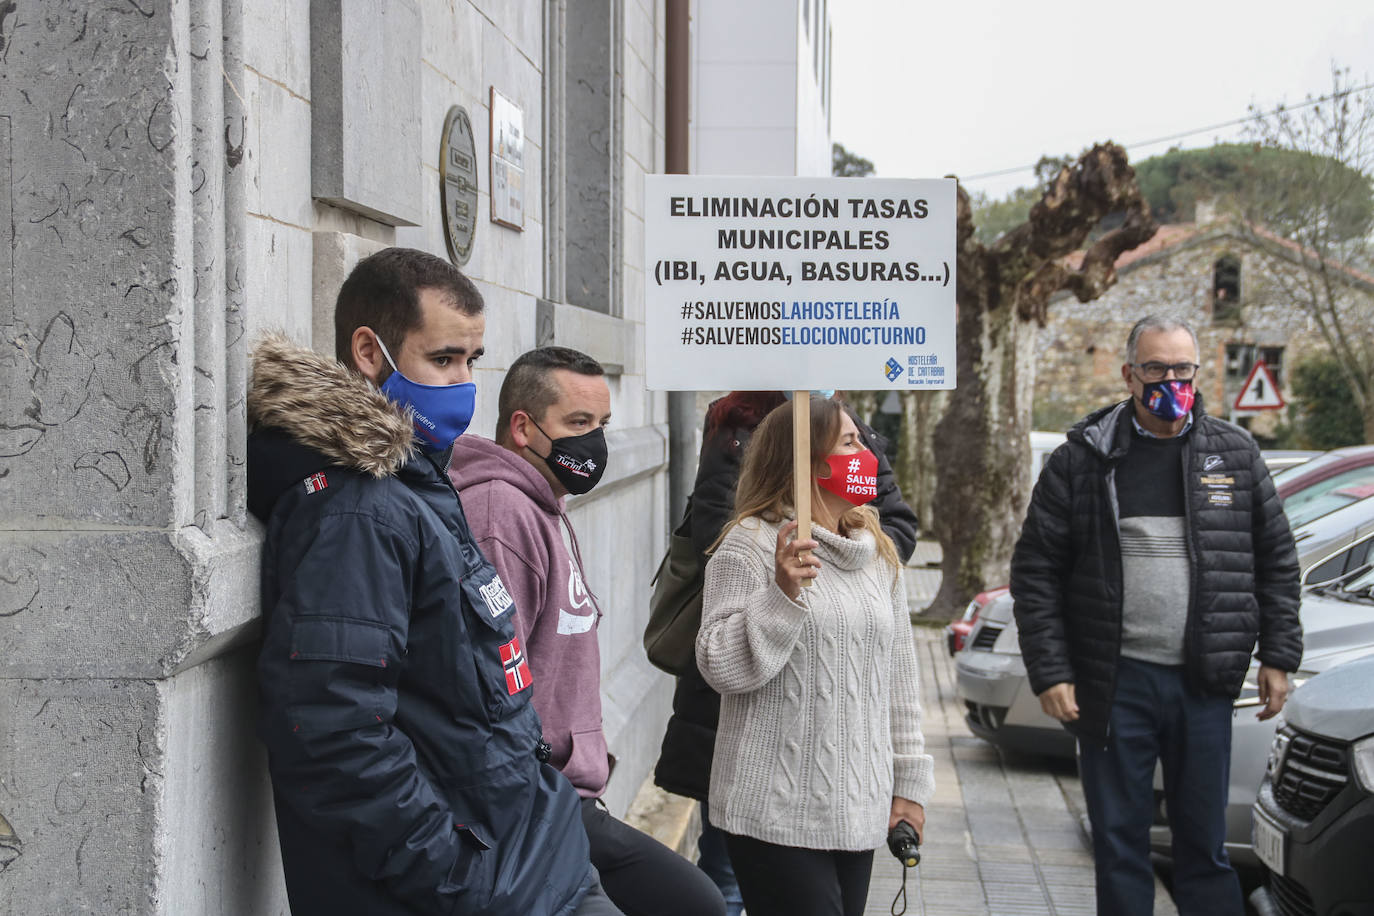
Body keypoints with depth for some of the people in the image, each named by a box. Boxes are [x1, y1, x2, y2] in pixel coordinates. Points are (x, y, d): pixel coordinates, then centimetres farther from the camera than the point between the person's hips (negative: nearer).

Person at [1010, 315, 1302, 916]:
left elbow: (1277, 561, 12)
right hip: (1116, 683, -1)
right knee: (1118, 844, 7)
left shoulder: (1236, 455, 7)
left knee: (1204, 843, 10)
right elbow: (1035, 571, -1)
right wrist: (1050, 672, -7)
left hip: (1204, 685, 2)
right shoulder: (1083, 460, 0)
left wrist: (1278, 656, 6)